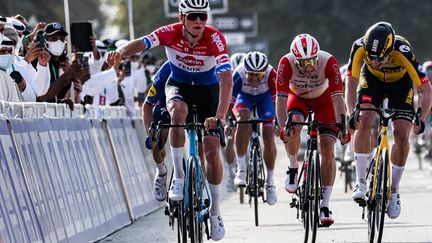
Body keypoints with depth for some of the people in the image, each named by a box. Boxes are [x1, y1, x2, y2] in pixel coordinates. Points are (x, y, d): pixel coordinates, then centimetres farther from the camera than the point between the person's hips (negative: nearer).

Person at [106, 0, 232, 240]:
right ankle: (179, 176, -23)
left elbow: (226, 80, -38)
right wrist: (120, 53, -63)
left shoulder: (215, 38, -30)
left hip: (208, 88, 0)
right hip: (178, 84, 0)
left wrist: (219, 116, -51)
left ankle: (215, 213, 8)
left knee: (212, 150, -7)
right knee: (178, 111, -36)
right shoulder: (171, 33, -25)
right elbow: (141, 43, -40)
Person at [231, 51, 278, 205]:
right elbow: (230, 100, -33)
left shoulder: (271, 74, -36)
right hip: (244, 96, 0)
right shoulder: (238, 75, -36)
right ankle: (241, 168, -26)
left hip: (265, 96, 0)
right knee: (243, 120, -33)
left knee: (268, 137, -12)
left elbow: (276, 100, -31)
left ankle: (270, 181, 4)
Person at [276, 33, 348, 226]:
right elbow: (281, 98, -36)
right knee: (293, 127, -32)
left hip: (323, 98, 0)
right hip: (298, 97, 0)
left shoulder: (328, 62, -35)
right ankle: (293, 167, -3)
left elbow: (337, 97, -37)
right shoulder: (286, 63, -33)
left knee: (327, 150, -12)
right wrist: (283, 126, -48)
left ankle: (325, 206, -8)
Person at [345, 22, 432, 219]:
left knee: (401, 134, -13)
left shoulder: (403, 52, -40)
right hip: (372, 79, 1)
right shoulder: (360, 47, -35)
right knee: (364, 122, -22)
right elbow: (351, 83, -27)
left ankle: (394, 191, 4)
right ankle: (361, 183, -16)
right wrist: (352, 113, -41)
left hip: (400, 82, -1)